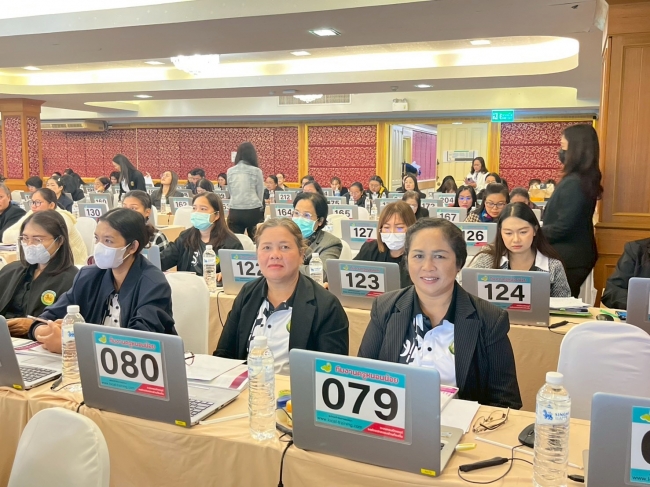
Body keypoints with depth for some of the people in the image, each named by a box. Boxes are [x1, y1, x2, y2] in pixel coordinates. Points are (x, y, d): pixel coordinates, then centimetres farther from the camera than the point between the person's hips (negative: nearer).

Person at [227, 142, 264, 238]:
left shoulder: (230, 171, 7)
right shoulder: (256, 171, -3)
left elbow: (231, 192, 15)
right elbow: (260, 193, 4)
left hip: (234, 211, 3)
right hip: (253, 211, -2)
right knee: (254, 240, 13)